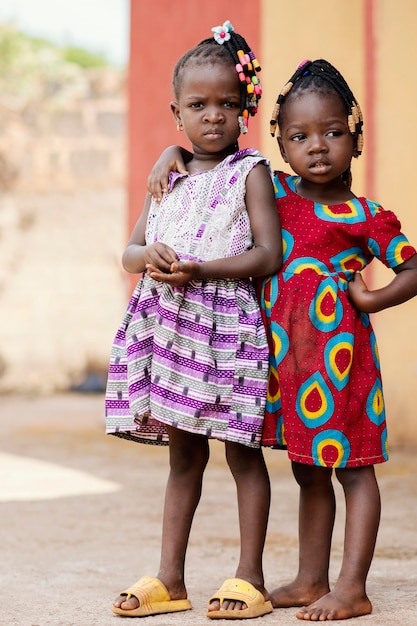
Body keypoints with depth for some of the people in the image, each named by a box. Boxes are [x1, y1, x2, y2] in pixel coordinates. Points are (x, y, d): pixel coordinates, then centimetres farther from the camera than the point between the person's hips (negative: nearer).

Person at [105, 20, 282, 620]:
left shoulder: (250, 173, -2)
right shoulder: (168, 177, 14)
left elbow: (269, 254, -10)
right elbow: (130, 251, 14)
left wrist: (201, 269, -20)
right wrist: (149, 257, -11)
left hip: (226, 323, -5)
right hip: (169, 323, 5)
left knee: (242, 452, 0)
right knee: (183, 455, 11)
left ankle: (250, 577, 6)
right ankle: (170, 579, 15)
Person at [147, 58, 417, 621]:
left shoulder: (363, 216, -6)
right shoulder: (276, 192, 9)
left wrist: (372, 299, -12)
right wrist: (174, 154, 6)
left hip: (337, 347, -6)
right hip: (284, 351, 6)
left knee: (351, 466, -1)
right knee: (308, 473, 15)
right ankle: (311, 580, 23)